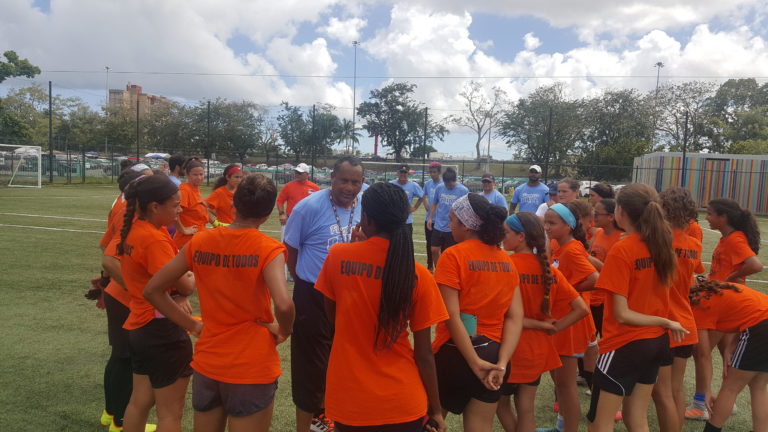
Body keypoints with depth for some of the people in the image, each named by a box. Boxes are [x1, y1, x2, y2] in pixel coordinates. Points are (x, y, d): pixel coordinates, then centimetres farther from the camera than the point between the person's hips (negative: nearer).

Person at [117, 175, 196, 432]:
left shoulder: (133, 231, 4)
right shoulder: (155, 240, -23)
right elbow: (185, 286, -21)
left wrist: (177, 295, -12)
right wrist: (195, 279, 1)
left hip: (140, 326, 9)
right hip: (163, 330, -9)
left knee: (139, 401, 22)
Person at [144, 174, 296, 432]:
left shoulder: (199, 242, -3)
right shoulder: (268, 249, -16)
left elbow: (152, 290, 2)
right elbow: (284, 305, -31)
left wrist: (192, 325, 6)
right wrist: (283, 332, -11)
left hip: (206, 365, 4)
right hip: (253, 370, -4)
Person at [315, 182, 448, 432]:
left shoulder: (338, 256, -10)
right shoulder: (418, 275, -13)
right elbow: (424, 353, -8)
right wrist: (435, 408, 5)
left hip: (347, 400, 1)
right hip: (401, 404, -1)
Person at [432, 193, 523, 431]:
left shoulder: (453, 256, -12)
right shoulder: (506, 260, 5)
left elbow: (452, 316, -18)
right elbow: (515, 317, -2)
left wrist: (475, 362, -15)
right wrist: (501, 362, -9)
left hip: (455, 354, -5)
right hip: (492, 354, 5)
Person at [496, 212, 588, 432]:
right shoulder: (550, 270, -3)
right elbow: (581, 309, -3)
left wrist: (542, 324, -12)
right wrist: (553, 328, -2)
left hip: (508, 350, -5)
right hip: (537, 351, 5)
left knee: (501, 403, 19)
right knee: (526, 408, 16)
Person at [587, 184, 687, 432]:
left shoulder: (621, 250, -20)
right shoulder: (662, 244, 1)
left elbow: (622, 314, -20)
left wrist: (665, 322, -10)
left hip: (625, 345, -7)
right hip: (656, 342, 8)